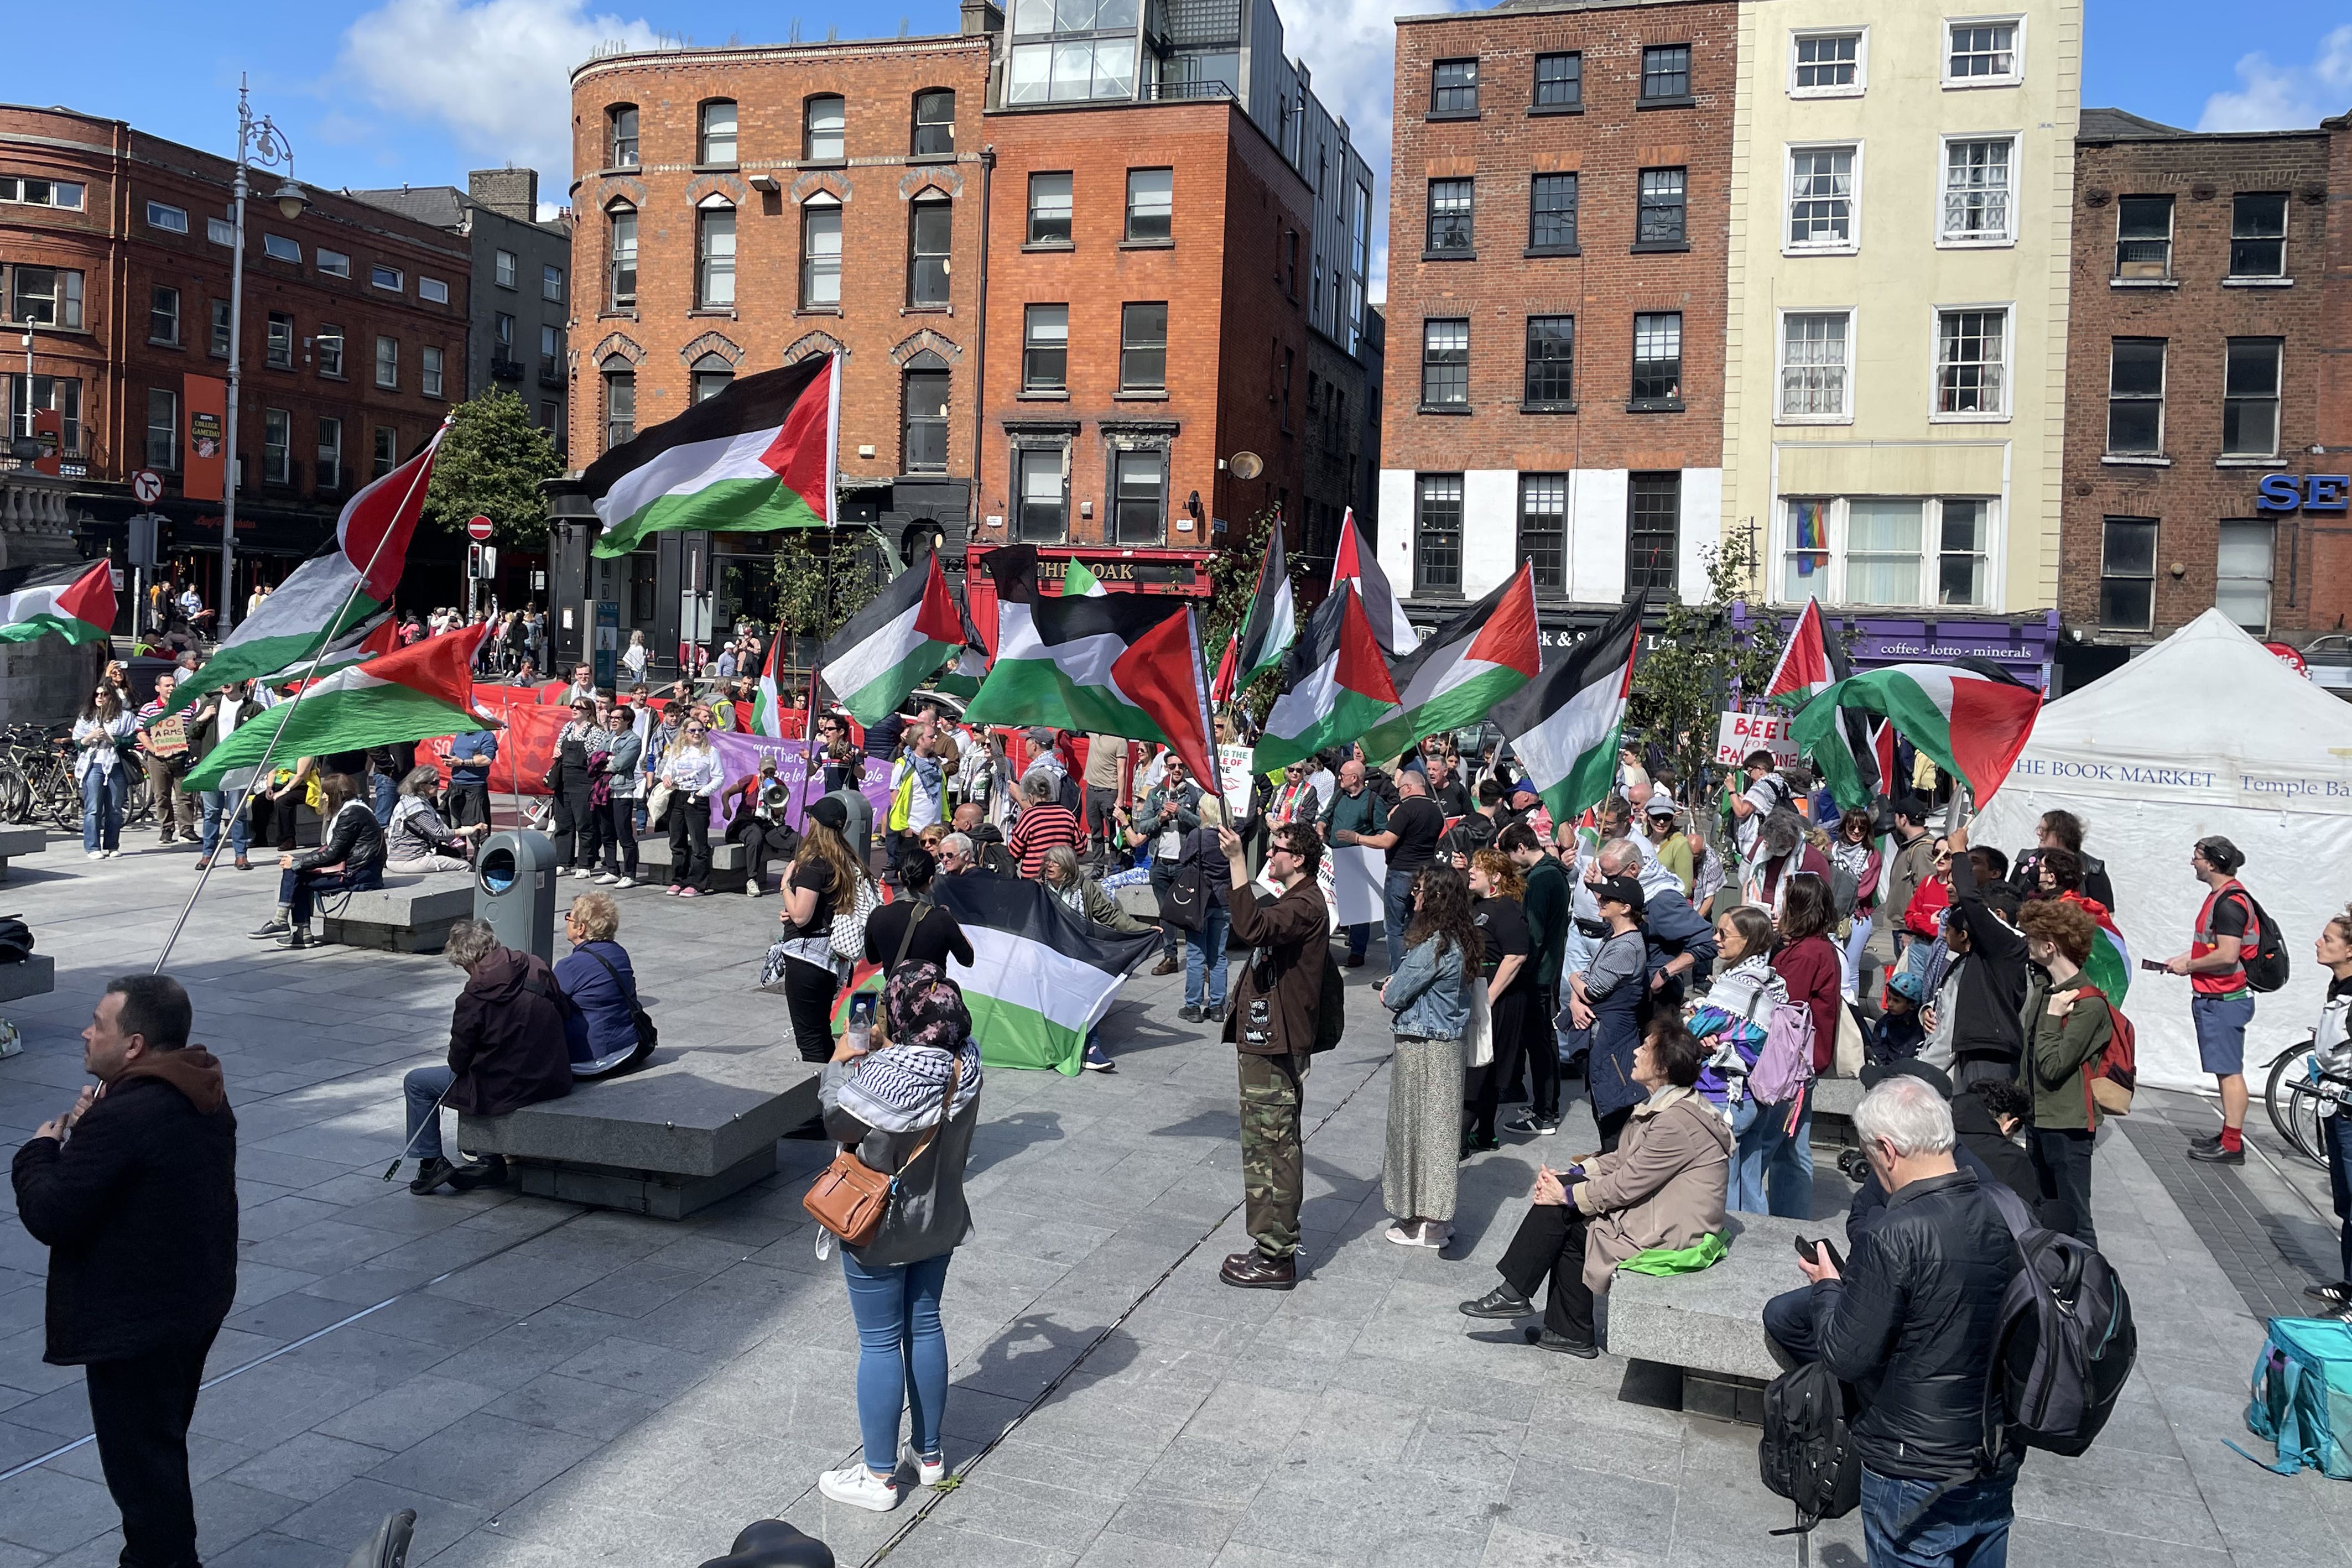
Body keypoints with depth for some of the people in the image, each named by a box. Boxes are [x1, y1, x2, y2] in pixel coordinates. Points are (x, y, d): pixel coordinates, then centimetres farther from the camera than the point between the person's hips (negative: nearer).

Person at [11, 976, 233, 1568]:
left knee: (142, 1460, 5)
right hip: (197, 1302, 10)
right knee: (163, 1446, 24)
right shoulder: (203, 1096, 3)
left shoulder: (122, 1117, -27)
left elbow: (50, 1217, -23)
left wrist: (39, 1151, -7)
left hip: (135, 1324, -10)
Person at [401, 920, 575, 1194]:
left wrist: (458, 1064, 14)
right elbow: (565, 1015, 8)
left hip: (509, 1088, -7)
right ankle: (492, 1162, 32)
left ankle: (431, 1164, 16)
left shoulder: (475, 997, -18)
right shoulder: (538, 968, -3)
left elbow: (458, 1061, -9)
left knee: (416, 1082, 12)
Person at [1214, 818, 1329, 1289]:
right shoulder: (1294, 902, 17)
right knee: (1272, 1145, 17)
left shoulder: (1305, 906, -18)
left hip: (1275, 1047, -11)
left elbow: (1252, 928, -37)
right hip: (1266, 1040, 11)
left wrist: (1237, 862, -37)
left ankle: (1275, 1258, 2)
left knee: (1271, 1148, -5)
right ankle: (1275, 1246, 26)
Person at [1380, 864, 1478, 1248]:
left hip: (1422, 1048, -9)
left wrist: (1390, 989, 4)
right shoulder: (1461, 940, 6)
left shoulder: (1432, 947, -23)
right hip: (1448, 1043, 9)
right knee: (1439, 1126, 15)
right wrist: (1398, 986, 3)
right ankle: (1438, 1215, 25)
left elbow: (1393, 997, -16)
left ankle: (1427, 1224, 11)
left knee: (1421, 1125, 2)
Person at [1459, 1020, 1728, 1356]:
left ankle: (1514, 1294, 5)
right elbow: (1623, 1158, 12)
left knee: (1560, 1207, -8)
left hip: (1670, 1231, -9)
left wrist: (1567, 1194, -12)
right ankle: (1569, 1333, 11)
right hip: (1654, 1210, 9)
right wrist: (1570, 1175, 0)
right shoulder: (1663, 1104, 7)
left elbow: (1628, 1183, -22)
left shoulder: (1677, 1122, -25)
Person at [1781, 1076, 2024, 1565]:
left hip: (1919, 1476, -7)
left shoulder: (1900, 1235, -25)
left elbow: (1847, 1357, -20)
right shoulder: (2004, 1212, -4)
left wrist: (1827, 1285, -3)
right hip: (1999, 1462, 7)